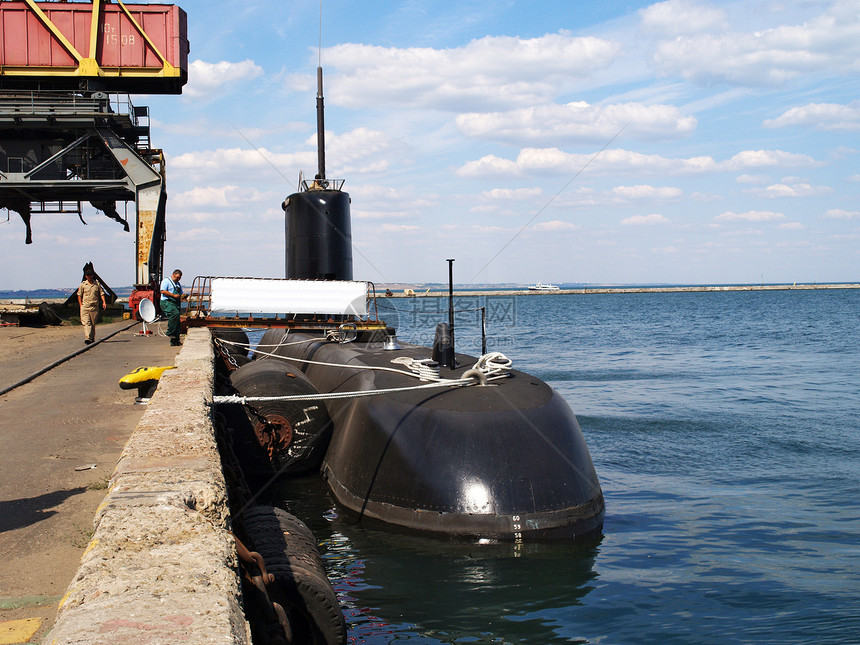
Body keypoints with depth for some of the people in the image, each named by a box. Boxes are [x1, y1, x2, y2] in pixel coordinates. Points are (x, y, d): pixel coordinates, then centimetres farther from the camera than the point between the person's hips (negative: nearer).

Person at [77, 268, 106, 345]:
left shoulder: (97, 284, 9)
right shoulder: (83, 284, 7)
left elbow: (101, 293, 9)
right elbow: (79, 295, 11)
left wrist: (104, 302, -6)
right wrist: (81, 305, 2)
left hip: (94, 307, 1)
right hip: (85, 306, -1)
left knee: (93, 323, 6)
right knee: (86, 323, -12)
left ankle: (92, 338, 19)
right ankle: (87, 338, -21)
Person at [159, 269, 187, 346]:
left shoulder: (178, 284, 27)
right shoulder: (166, 281, 1)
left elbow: (181, 294, 31)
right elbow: (163, 291, -12)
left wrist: (183, 296, 5)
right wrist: (174, 295, -16)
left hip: (176, 303, 8)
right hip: (167, 302, -8)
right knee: (175, 314, -33)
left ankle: (174, 341, 8)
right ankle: (170, 333, -28)